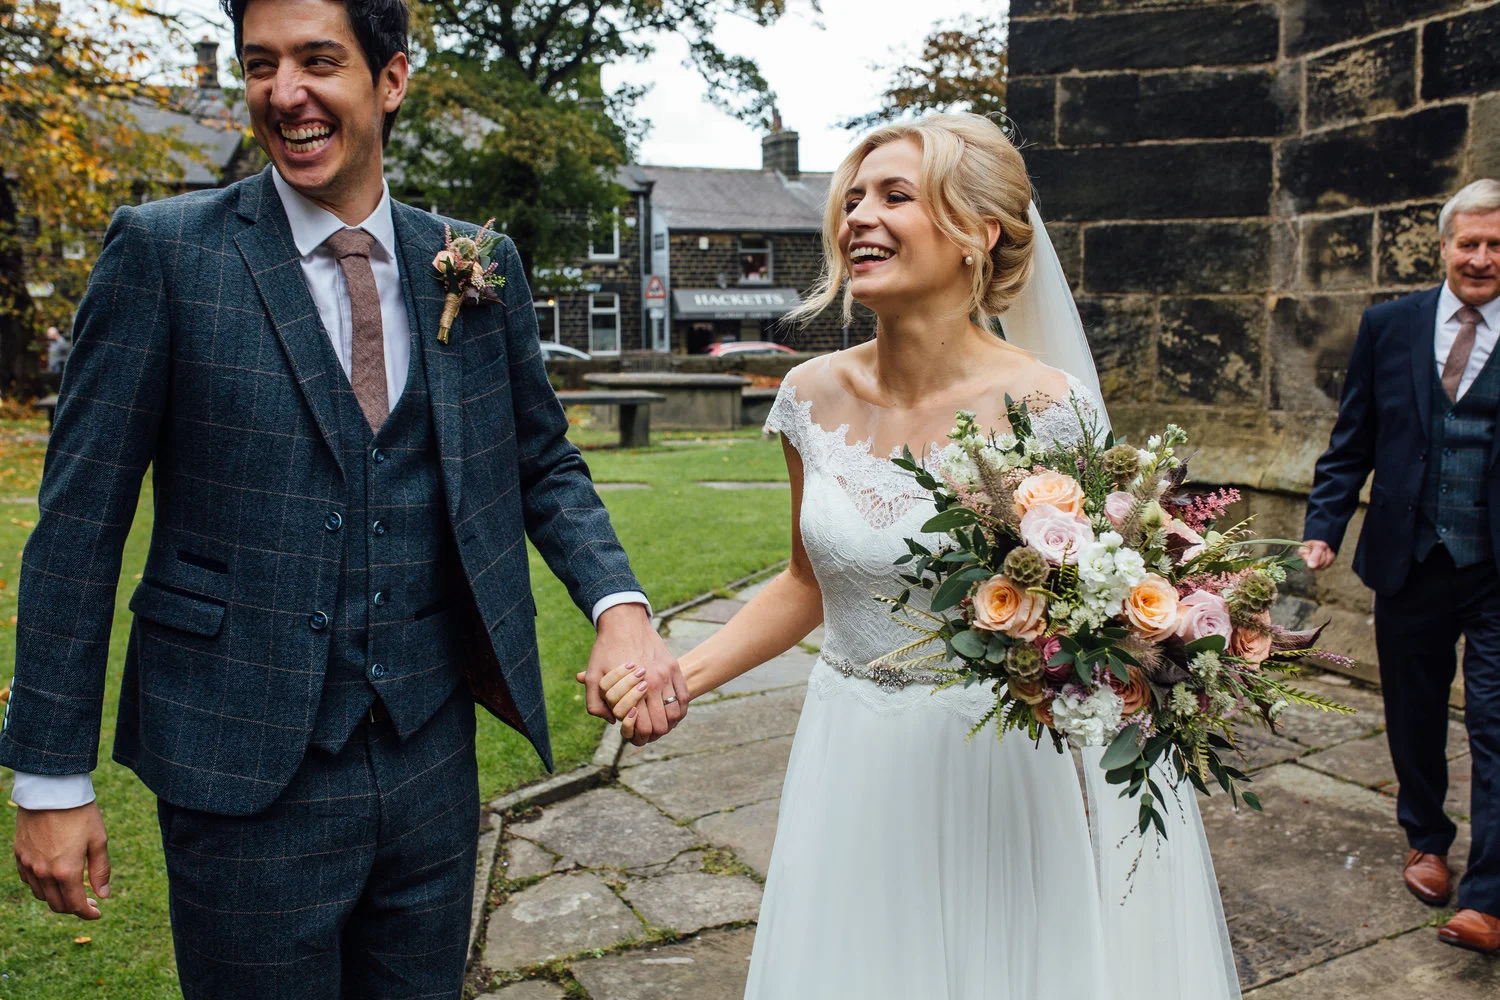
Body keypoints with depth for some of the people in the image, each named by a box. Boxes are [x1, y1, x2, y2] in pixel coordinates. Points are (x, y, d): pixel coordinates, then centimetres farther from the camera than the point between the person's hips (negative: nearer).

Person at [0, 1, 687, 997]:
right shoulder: (164, 250, -7)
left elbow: (543, 462, 10)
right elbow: (80, 521, -5)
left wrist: (619, 602, -9)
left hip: (433, 755, 3)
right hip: (246, 774, -3)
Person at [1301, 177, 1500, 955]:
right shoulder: (1389, 326, 3)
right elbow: (1351, 443, 5)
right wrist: (1324, 528, -5)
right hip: (1409, 562, 3)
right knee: (1413, 711, 17)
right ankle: (1425, 839, 39)